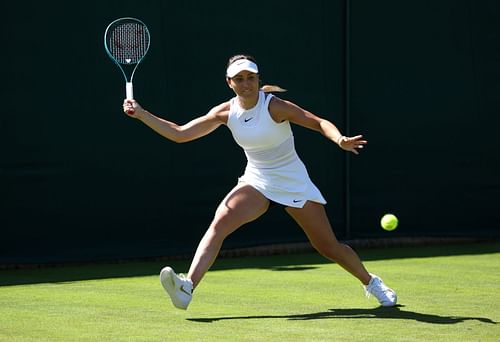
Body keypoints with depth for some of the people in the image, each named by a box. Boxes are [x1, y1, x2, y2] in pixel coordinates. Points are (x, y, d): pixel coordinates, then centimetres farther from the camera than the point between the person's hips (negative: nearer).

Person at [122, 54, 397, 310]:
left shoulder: (274, 106, -17)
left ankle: (371, 282, 29)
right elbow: (179, 134, 0)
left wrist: (340, 140, -39)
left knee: (328, 247, 1)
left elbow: (320, 123, -19)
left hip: (294, 184, -3)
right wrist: (141, 114, -8)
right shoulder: (225, 113, -5)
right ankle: (188, 287, -38)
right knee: (219, 222, -24)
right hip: (256, 182, 3)